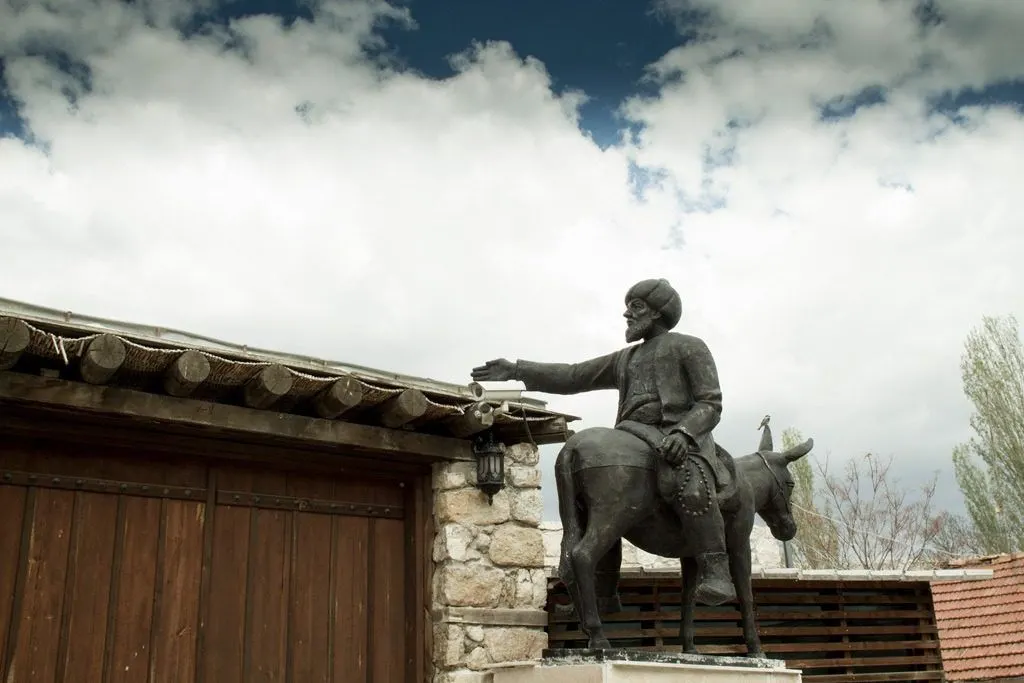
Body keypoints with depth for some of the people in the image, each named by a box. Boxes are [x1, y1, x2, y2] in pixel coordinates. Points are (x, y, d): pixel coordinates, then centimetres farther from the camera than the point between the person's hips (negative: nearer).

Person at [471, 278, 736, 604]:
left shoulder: (690, 347, 10)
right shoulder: (625, 359, 27)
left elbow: (710, 403, 0)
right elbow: (574, 376, 21)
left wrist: (683, 432, -22)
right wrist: (517, 371, 12)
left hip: (684, 441, -7)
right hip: (637, 442, 7)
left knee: (690, 489, -38)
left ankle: (715, 574, -34)